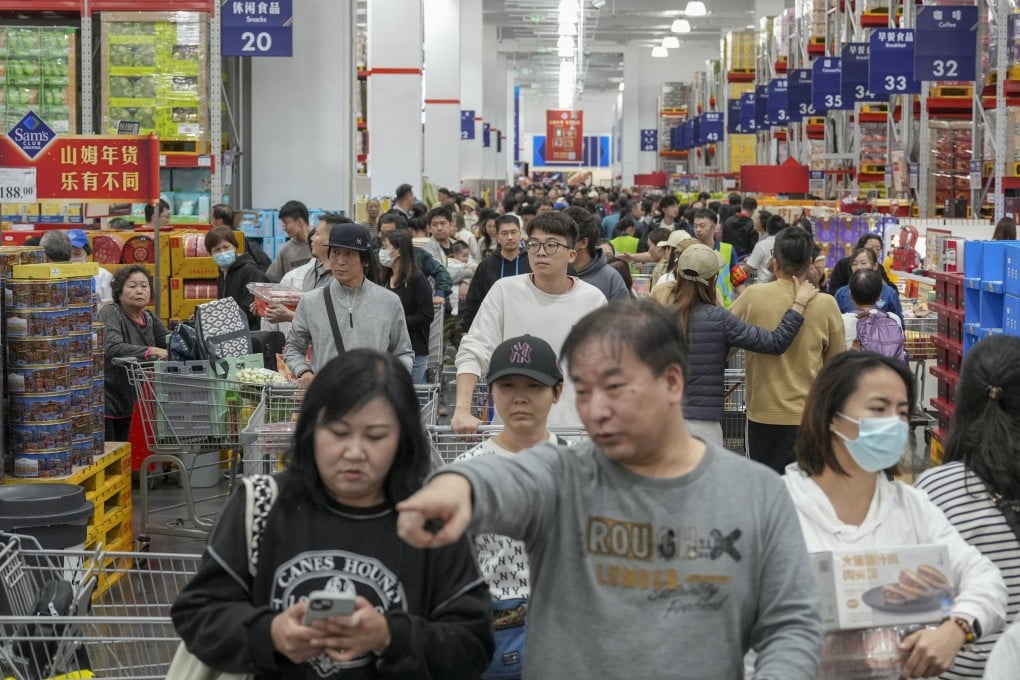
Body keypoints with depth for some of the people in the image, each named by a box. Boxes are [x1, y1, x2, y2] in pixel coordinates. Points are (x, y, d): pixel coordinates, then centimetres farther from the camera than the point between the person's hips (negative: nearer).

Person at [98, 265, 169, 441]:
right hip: (102, 402, -8)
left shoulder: (149, 319, 9)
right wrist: (151, 352, -41)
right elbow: (112, 348, -31)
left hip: (125, 403, 8)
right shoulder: (110, 314, -14)